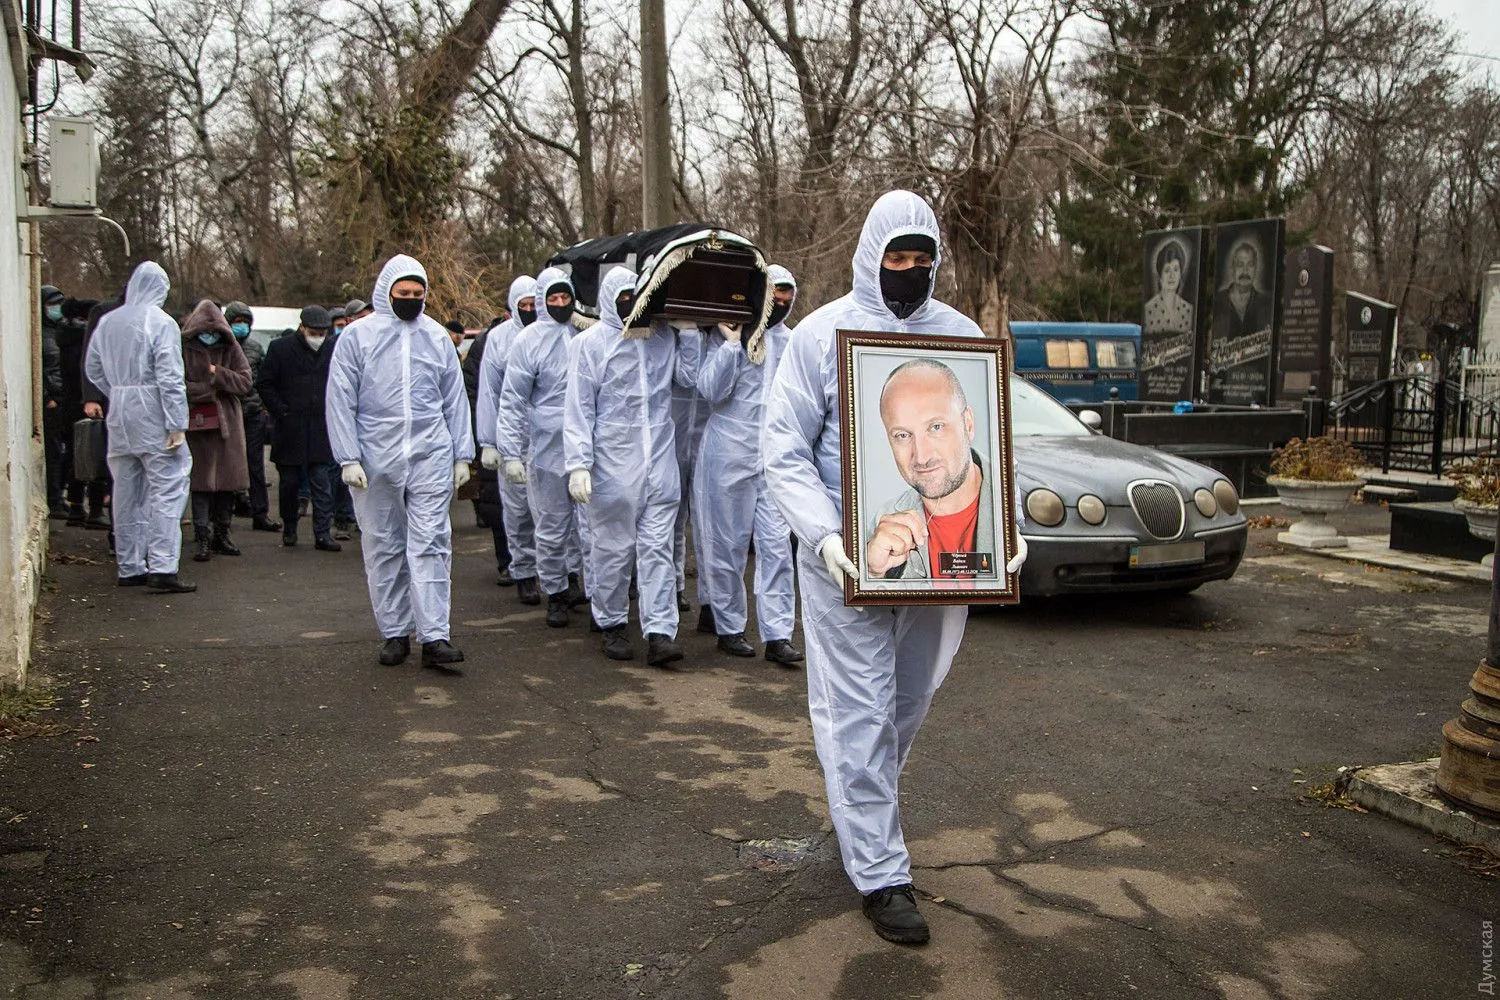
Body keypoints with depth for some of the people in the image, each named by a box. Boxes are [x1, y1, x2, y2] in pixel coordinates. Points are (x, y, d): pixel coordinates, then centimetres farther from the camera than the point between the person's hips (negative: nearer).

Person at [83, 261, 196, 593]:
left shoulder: (106, 322, 10)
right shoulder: (161, 323, -9)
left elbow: (93, 369, 16)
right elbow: (170, 378, -14)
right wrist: (177, 425, -14)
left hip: (119, 417, 7)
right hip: (153, 418, -7)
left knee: (126, 492, 12)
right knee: (167, 489, -5)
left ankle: (129, 567, 18)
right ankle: (162, 568, -13)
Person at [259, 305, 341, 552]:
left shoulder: (334, 349, 3)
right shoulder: (281, 348, -2)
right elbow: (265, 384, 3)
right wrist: (282, 412, -5)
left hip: (322, 430, 1)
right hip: (290, 430, -1)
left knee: (322, 485, -1)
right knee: (289, 481, 9)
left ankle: (323, 534, 2)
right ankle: (289, 527, 27)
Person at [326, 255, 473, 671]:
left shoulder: (437, 337, 9)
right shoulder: (357, 336, 1)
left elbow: (455, 400, 13)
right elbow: (340, 401, -1)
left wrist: (462, 455, 9)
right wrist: (348, 458, -8)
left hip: (431, 458, 1)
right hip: (376, 461, 0)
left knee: (431, 546, -5)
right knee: (383, 548, 7)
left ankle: (434, 636, -6)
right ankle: (394, 633, 17)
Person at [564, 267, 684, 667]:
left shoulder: (664, 336, 9)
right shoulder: (592, 342, -1)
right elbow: (579, 408, -3)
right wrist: (578, 464, -10)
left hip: (660, 463, 3)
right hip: (613, 464, -3)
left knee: (658, 546, 0)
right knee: (614, 548, 7)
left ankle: (660, 631, -1)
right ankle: (612, 624, 22)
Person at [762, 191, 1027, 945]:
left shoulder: (961, 335, 5)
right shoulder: (823, 334, -5)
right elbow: (785, 452, -7)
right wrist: (825, 535, -21)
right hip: (847, 559, -4)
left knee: (909, 700, 17)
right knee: (859, 712, 1)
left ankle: (865, 805, 42)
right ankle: (880, 873, 11)